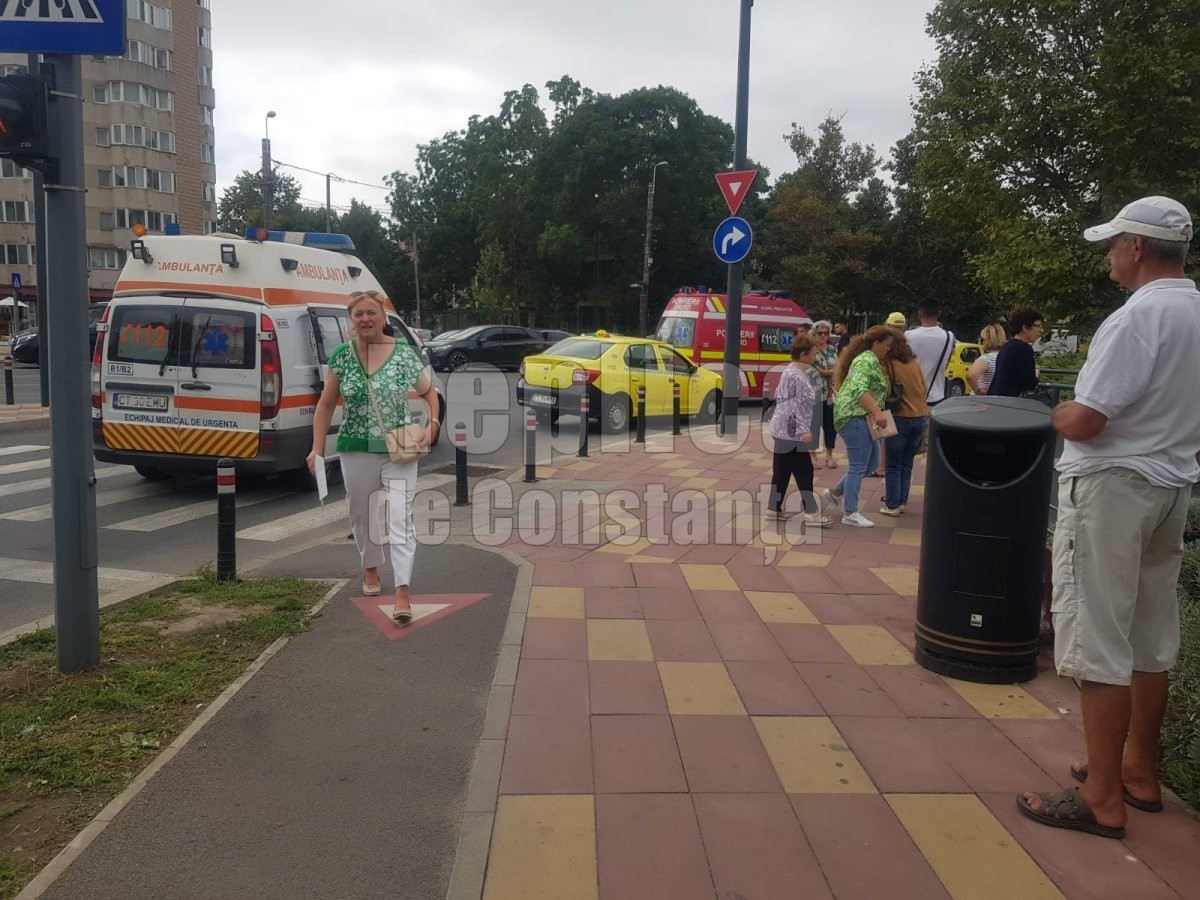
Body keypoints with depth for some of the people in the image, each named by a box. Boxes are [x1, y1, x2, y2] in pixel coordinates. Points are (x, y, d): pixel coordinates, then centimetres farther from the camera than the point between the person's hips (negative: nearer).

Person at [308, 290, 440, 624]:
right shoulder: (342, 356, 0)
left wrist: (432, 424, -5)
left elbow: (429, 392, 11)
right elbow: (326, 404, 7)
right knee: (361, 514, 17)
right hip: (356, 450, 2)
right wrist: (318, 448, 0)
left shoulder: (404, 354, -3)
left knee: (401, 517, -11)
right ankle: (370, 569, 42)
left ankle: (402, 591, -12)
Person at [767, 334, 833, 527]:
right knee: (804, 471, -6)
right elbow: (796, 406, -22)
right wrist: (804, 429, -23)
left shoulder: (793, 372, 15)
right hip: (791, 431, -10)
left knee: (782, 471, 12)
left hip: (783, 429, 10)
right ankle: (811, 513, -3)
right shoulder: (795, 376, -18)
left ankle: (774, 508, 17)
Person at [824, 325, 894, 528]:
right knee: (858, 466, -7)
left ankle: (837, 492, 25)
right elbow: (859, 389, -29)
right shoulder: (867, 360, -15)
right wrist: (878, 412, -37)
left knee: (869, 463, 13)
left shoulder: (869, 359, 19)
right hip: (854, 416, -11)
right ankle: (850, 513, 0)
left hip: (861, 417, 11)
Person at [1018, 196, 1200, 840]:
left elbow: (1082, 423, -22)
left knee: (1099, 643, -2)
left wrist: (1058, 412, -1)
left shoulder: (1139, 316, -19)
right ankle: (1139, 771, 30)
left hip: (1112, 487, -9)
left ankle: (1103, 799, 5)